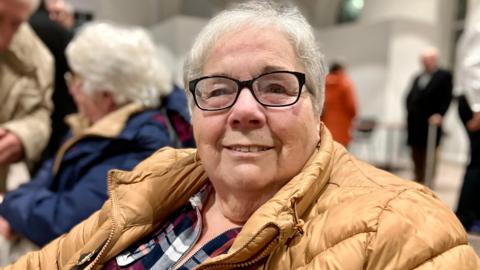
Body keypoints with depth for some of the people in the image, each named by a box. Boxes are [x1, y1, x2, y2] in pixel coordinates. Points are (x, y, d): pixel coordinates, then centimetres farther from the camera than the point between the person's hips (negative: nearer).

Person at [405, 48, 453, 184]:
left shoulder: (444, 75, 2)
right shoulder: (418, 77, 19)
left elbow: (447, 97, -7)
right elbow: (410, 96, 15)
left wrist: (439, 114, -17)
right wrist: (410, 113, 2)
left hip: (431, 120, -5)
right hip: (415, 121, 5)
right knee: (416, 151, 8)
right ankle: (418, 178, 18)